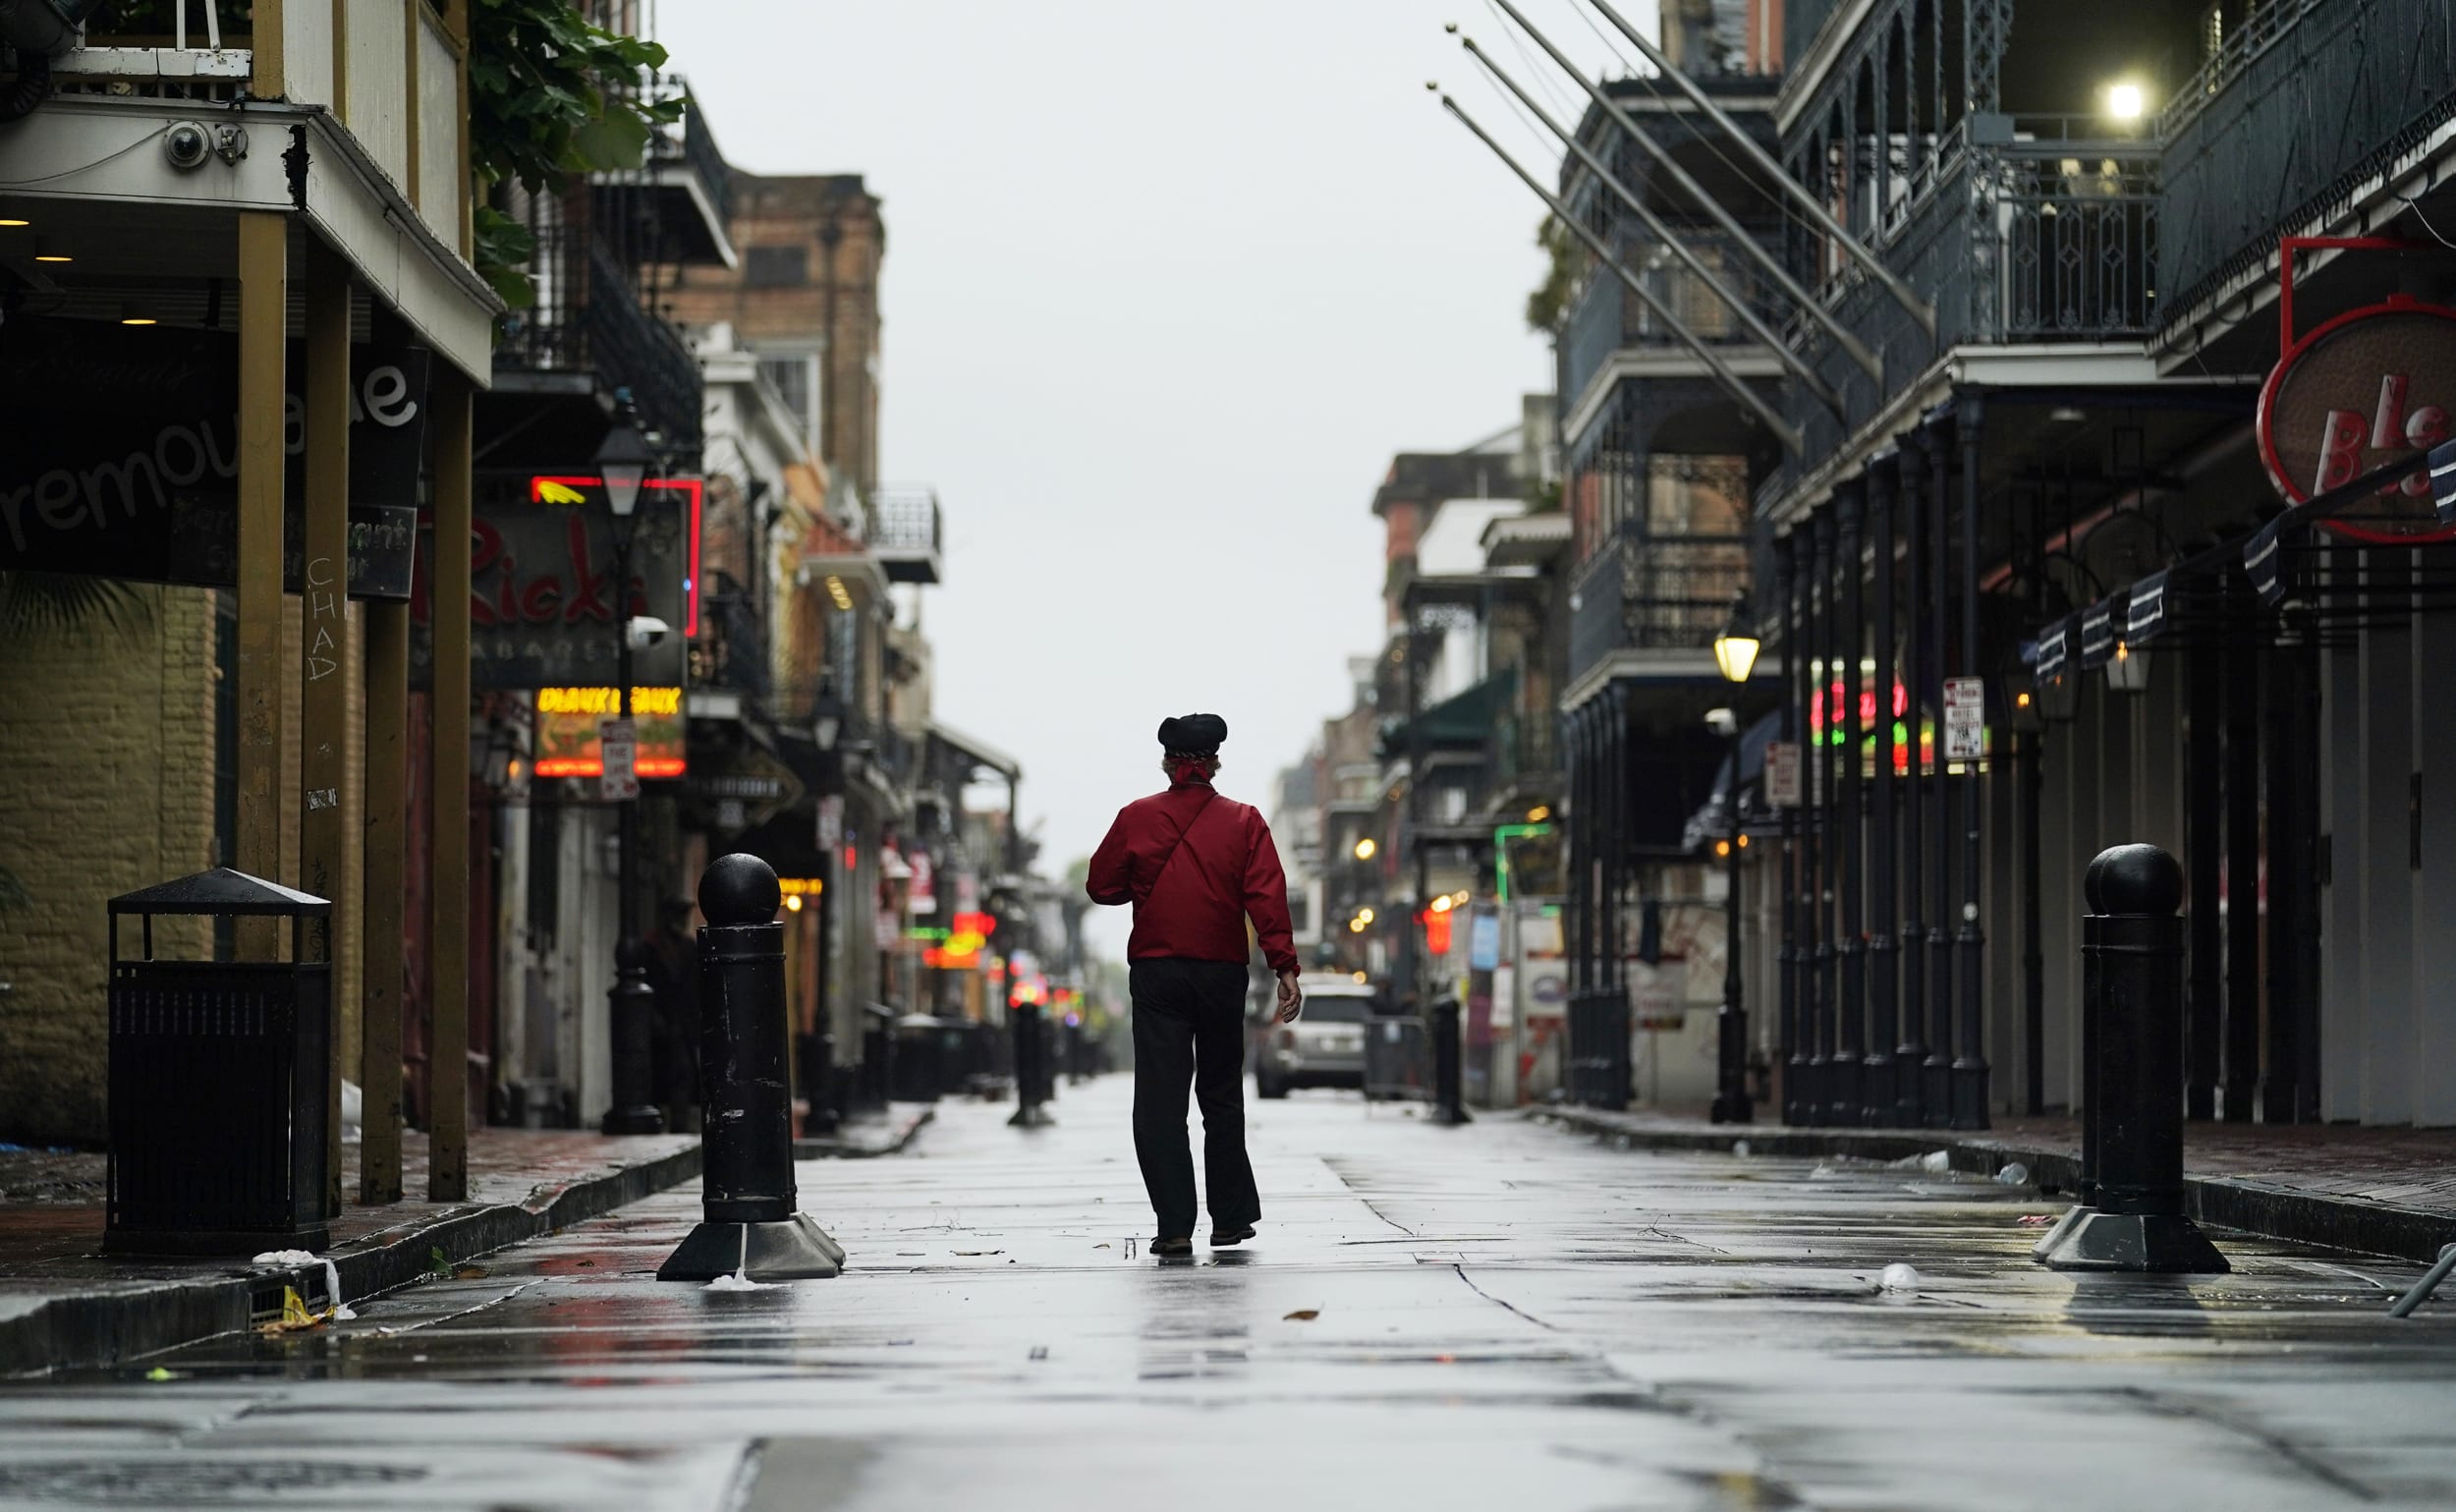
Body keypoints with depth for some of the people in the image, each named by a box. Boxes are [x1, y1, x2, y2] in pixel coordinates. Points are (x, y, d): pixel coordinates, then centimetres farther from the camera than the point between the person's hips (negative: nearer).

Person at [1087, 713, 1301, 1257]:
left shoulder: (1136, 819, -1)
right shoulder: (1243, 822, -1)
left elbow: (1101, 886, 4)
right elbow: (1267, 898, -9)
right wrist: (1284, 968, -12)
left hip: (1155, 972, -1)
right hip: (1222, 973, 1)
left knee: (1159, 1100, -1)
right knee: (1222, 1098, 14)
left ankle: (1175, 1226, -9)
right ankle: (1231, 1218, 19)